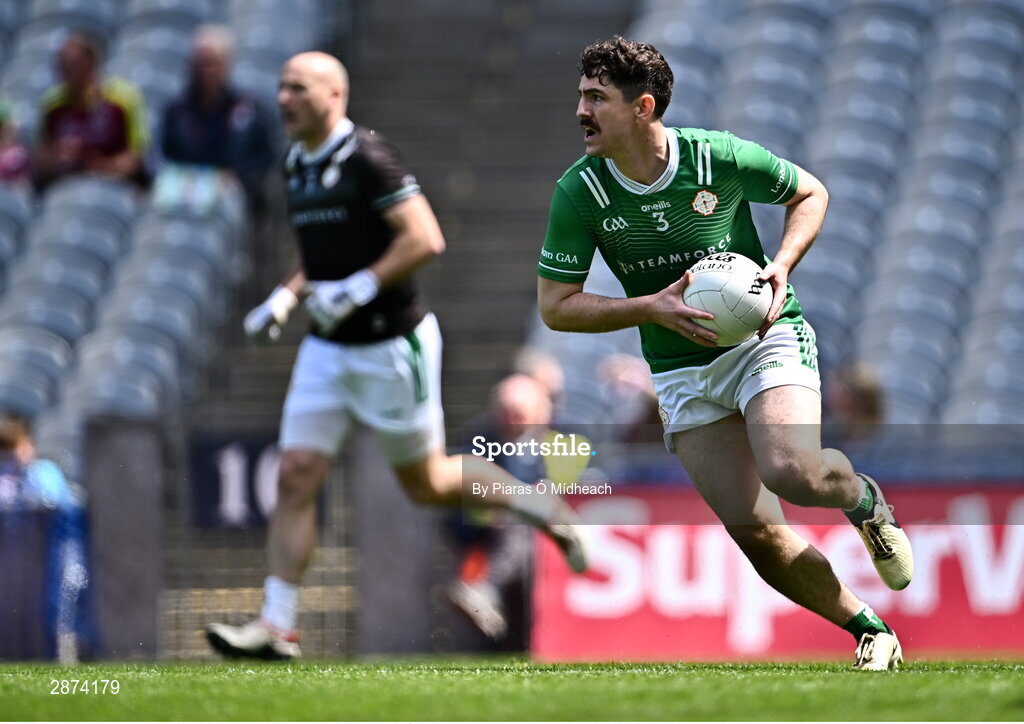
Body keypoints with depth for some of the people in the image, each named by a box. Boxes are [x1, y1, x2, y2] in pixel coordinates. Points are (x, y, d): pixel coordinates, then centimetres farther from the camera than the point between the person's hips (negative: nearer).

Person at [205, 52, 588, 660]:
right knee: (296, 479, -3)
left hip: (392, 344, -7)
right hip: (328, 351, 7)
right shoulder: (297, 166, 10)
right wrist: (286, 298, 10)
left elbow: (426, 239, -22)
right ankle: (276, 626, -4)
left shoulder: (368, 159, -16)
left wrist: (357, 289, -25)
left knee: (426, 483, 5)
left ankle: (536, 503, 30)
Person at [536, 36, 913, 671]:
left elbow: (810, 194, 5)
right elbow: (556, 306, -6)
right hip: (682, 373, 3)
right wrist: (652, 307, -18)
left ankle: (863, 497, 7)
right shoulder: (579, 192, -10)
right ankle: (870, 631, 11)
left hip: (766, 336, -2)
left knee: (790, 472, -30)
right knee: (756, 533, -7)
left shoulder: (720, 157, -14)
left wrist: (782, 266, -12)